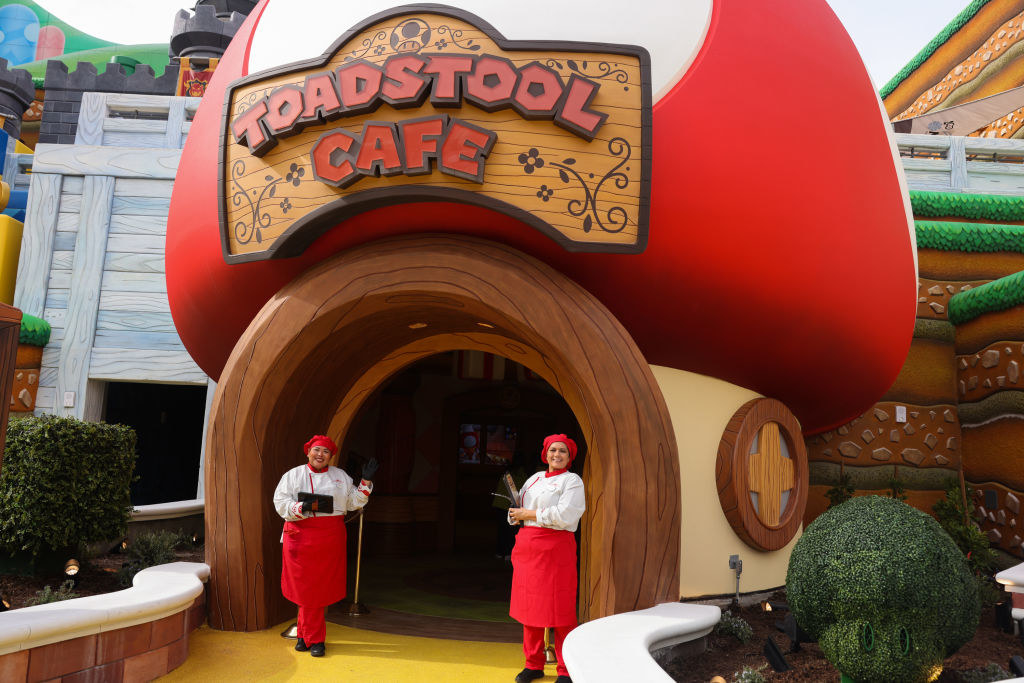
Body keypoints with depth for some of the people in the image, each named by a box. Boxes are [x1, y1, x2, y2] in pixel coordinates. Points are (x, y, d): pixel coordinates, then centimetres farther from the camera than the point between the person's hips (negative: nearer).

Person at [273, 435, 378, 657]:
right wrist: (302, 508, -18)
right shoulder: (293, 475, 7)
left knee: (321, 588, 2)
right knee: (306, 587, 0)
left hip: (330, 538, 2)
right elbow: (280, 503, -1)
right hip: (301, 537, -2)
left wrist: (366, 481, 4)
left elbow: (354, 501, 16)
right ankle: (314, 638, 13)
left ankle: (306, 635, 15)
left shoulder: (341, 476, 14)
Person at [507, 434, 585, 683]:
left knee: (559, 609, -4)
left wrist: (528, 514, -9)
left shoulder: (572, 481, -1)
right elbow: (517, 508, 19)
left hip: (556, 546, -6)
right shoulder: (535, 478, 17)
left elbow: (564, 516, -15)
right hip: (527, 546, 6)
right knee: (529, 606, 9)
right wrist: (516, 512, -5)